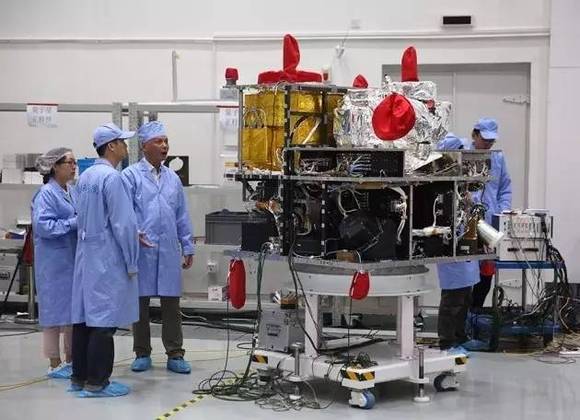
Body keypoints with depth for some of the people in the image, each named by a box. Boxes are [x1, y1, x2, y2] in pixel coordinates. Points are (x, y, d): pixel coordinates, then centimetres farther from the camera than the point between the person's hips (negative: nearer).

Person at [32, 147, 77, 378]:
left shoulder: (71, 192, 10)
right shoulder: (46, 194, -12)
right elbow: (42, 225, -21)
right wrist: (74, 223, -20)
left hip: (75, 260, 8)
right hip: (55, 262, -8)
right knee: (56, 310, 0)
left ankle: (71, 360, 23)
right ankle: (55, 364, 9)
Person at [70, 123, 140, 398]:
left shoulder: (85, 177, 11)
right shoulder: (112, 177, -15)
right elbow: (122, 223, -16)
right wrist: (131, 262, -8)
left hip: (85, 254, 9)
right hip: (107, 257, -9)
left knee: (84, 315, 11)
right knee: (104, 320, -4)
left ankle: (79, 377, 17)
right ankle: (96, 382, -1)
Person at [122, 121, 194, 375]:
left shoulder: (173, 178, 14)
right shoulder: (131, 175, -1)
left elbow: (182, 216, 15)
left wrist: (188, 247, 13)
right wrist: (135, 233, -22)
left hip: (169, 251, 4)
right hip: (141, 250, -4)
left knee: (171, 304, 5)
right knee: (140, 303, 5)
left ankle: (175, 355, 11)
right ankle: (142, 354, 16)